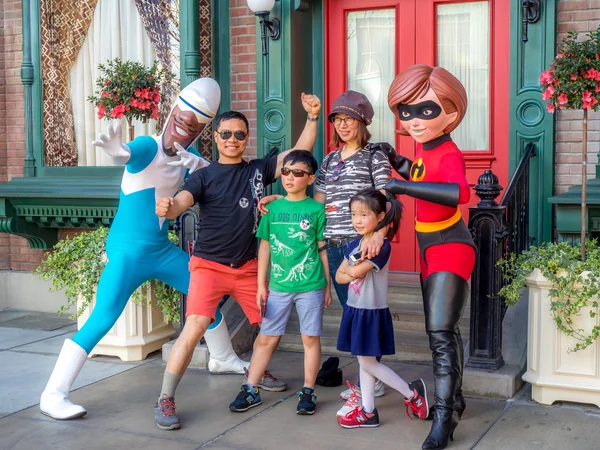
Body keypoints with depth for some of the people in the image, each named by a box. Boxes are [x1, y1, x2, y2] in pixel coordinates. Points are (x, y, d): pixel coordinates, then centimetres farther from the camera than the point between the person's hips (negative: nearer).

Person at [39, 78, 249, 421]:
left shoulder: (188, 155, 4)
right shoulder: (148, 146, -18)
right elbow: (127, 154, -40)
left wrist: (196, 162, -25)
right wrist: (117, 151, -65)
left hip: (162, 250, 8)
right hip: (127, 253, -8)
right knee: (101, 321, -17)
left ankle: (223, 358, 39)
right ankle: (53, 395, -9)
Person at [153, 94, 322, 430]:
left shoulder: (259, 170, 5)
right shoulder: (204, 176, -4)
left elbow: (300, 153, 3)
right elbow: (181, 203, -19)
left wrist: (313, 117, -9)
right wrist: (167, 208, -43)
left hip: (247, 267, 4)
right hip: (209, 265, -4)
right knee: (195, 327, -19)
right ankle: (165, 400, -8)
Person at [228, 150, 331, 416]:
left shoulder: (316, 210, -1)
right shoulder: (272, 208, 5)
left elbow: (323, 249, 3)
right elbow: (265, 247, 8)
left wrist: (328, 286, 4)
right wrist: (261, 285, 5)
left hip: (310, 286, -2)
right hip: (278, 286, 2)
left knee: (310, 338, 6)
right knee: (266, 337, 7)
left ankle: (308, 391, 18)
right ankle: (250, 390, 17)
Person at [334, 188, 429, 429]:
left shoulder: (382, 246, -18)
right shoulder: (355, 244, 7)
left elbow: (354, 271, -22)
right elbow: (339, 276, 4)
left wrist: (349, 269, 0)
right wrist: (355, 271, -14)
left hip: (372, 312, -8)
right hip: (355, 309, 8)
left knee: (368, 363, -1)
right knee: (364, 362, 12)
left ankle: (412, 393, 14)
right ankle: (368, 412, 20)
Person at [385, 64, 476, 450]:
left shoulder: (449, 154, -23)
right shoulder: (425, 148, 2)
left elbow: (460, 192, -44)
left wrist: (403, 185, -43)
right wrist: (396, 162, 12)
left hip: (450, 249, -9)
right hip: (431, 249, 9)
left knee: (441, 332, -12)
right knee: (442, 330, 18)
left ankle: (444, 417, -4)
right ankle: (453, 399, 34)